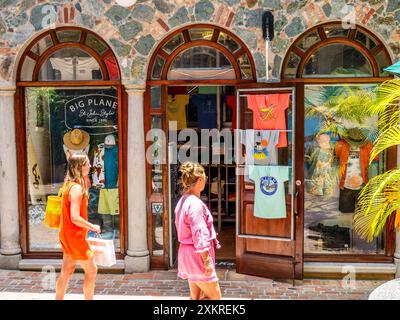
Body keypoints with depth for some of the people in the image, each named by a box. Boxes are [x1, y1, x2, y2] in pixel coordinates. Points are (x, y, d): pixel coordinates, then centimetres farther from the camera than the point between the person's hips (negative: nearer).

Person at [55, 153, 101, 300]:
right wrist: (93, 227, -16)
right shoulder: (77, 188, -22)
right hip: (75, 236, -9)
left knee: (67, 271, 16)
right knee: (91, 270, 4)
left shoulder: (68, 184, 7)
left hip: (67, 234, 9)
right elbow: (75, 218, -28)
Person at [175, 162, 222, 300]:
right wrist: (207, 261, -18)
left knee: (196, 297, 16)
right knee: (215, 297, 2)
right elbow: (199, 236, -22)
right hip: (197, 255, -10)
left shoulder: (183, 201, 9)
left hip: (186, 252, 10)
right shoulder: (195, 203, -21)